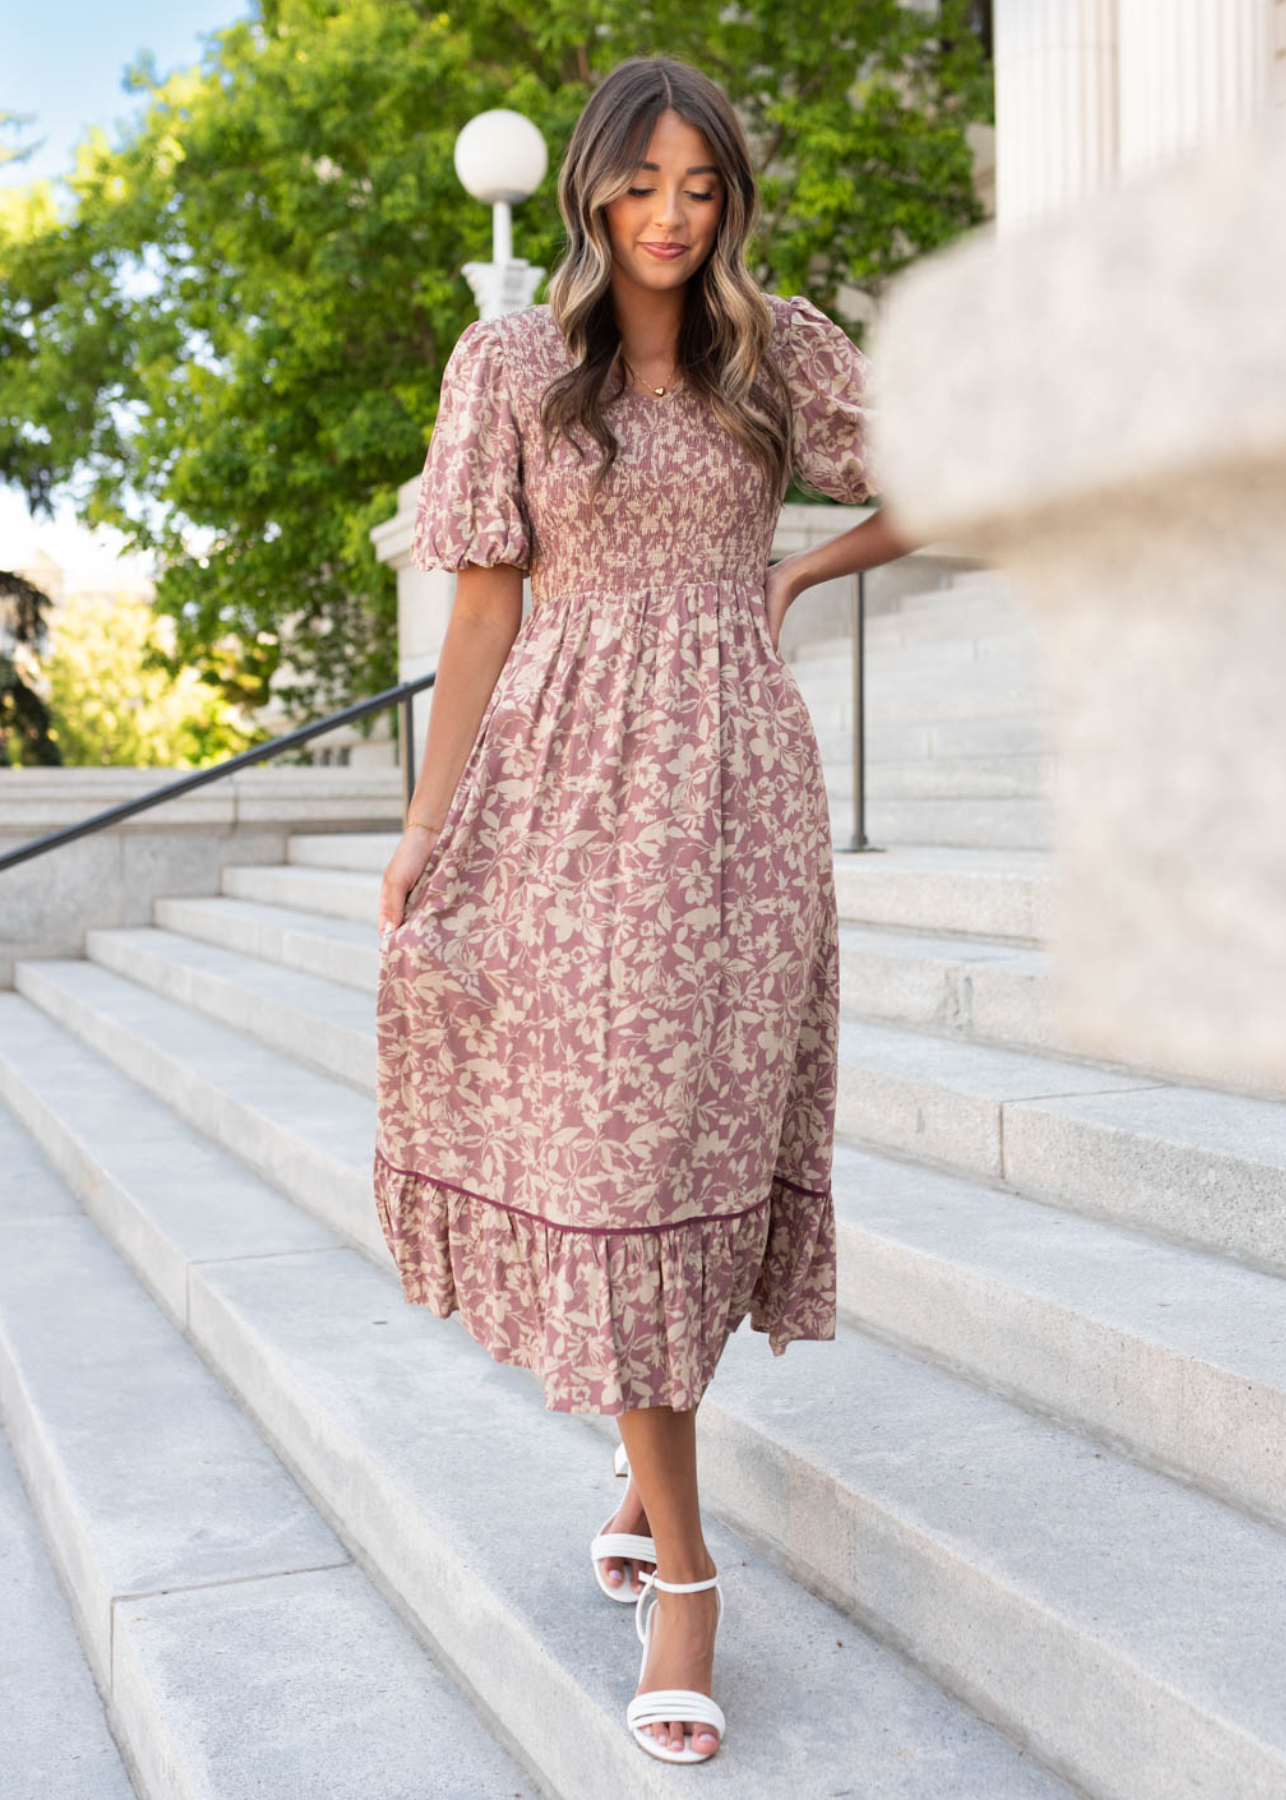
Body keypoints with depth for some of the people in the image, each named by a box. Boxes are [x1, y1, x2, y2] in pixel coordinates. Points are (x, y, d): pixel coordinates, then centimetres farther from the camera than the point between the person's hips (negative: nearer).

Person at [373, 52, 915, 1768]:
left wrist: (788, 575, 13)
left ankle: (652, 1467, 21)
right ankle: (682, 1561, 6)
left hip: (733, 784, 1)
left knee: (703, 1131, -1)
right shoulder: (512, 364, 7)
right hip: (572, 784, 0)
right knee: (608, 1144, -4)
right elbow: (486, 609, 3)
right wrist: (429, 822, -4)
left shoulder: (784, 352, 10)